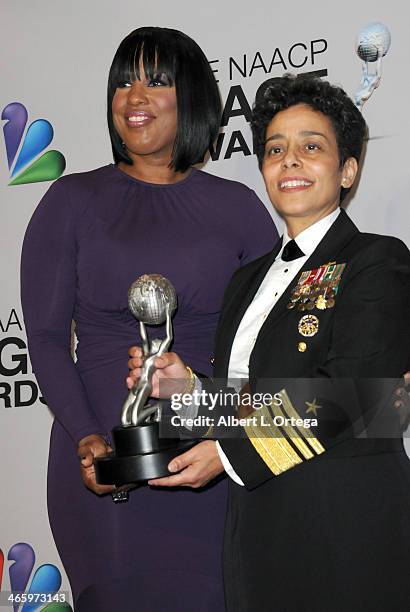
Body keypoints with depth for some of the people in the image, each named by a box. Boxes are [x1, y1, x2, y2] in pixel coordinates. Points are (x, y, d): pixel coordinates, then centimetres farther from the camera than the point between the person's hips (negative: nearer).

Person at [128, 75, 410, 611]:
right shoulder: (249, 279, 16)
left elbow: (350, 396, -18)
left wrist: (228, 453, -14)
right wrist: (188, 386, -2)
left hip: (347, 527, -6)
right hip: (257, 524, 6)